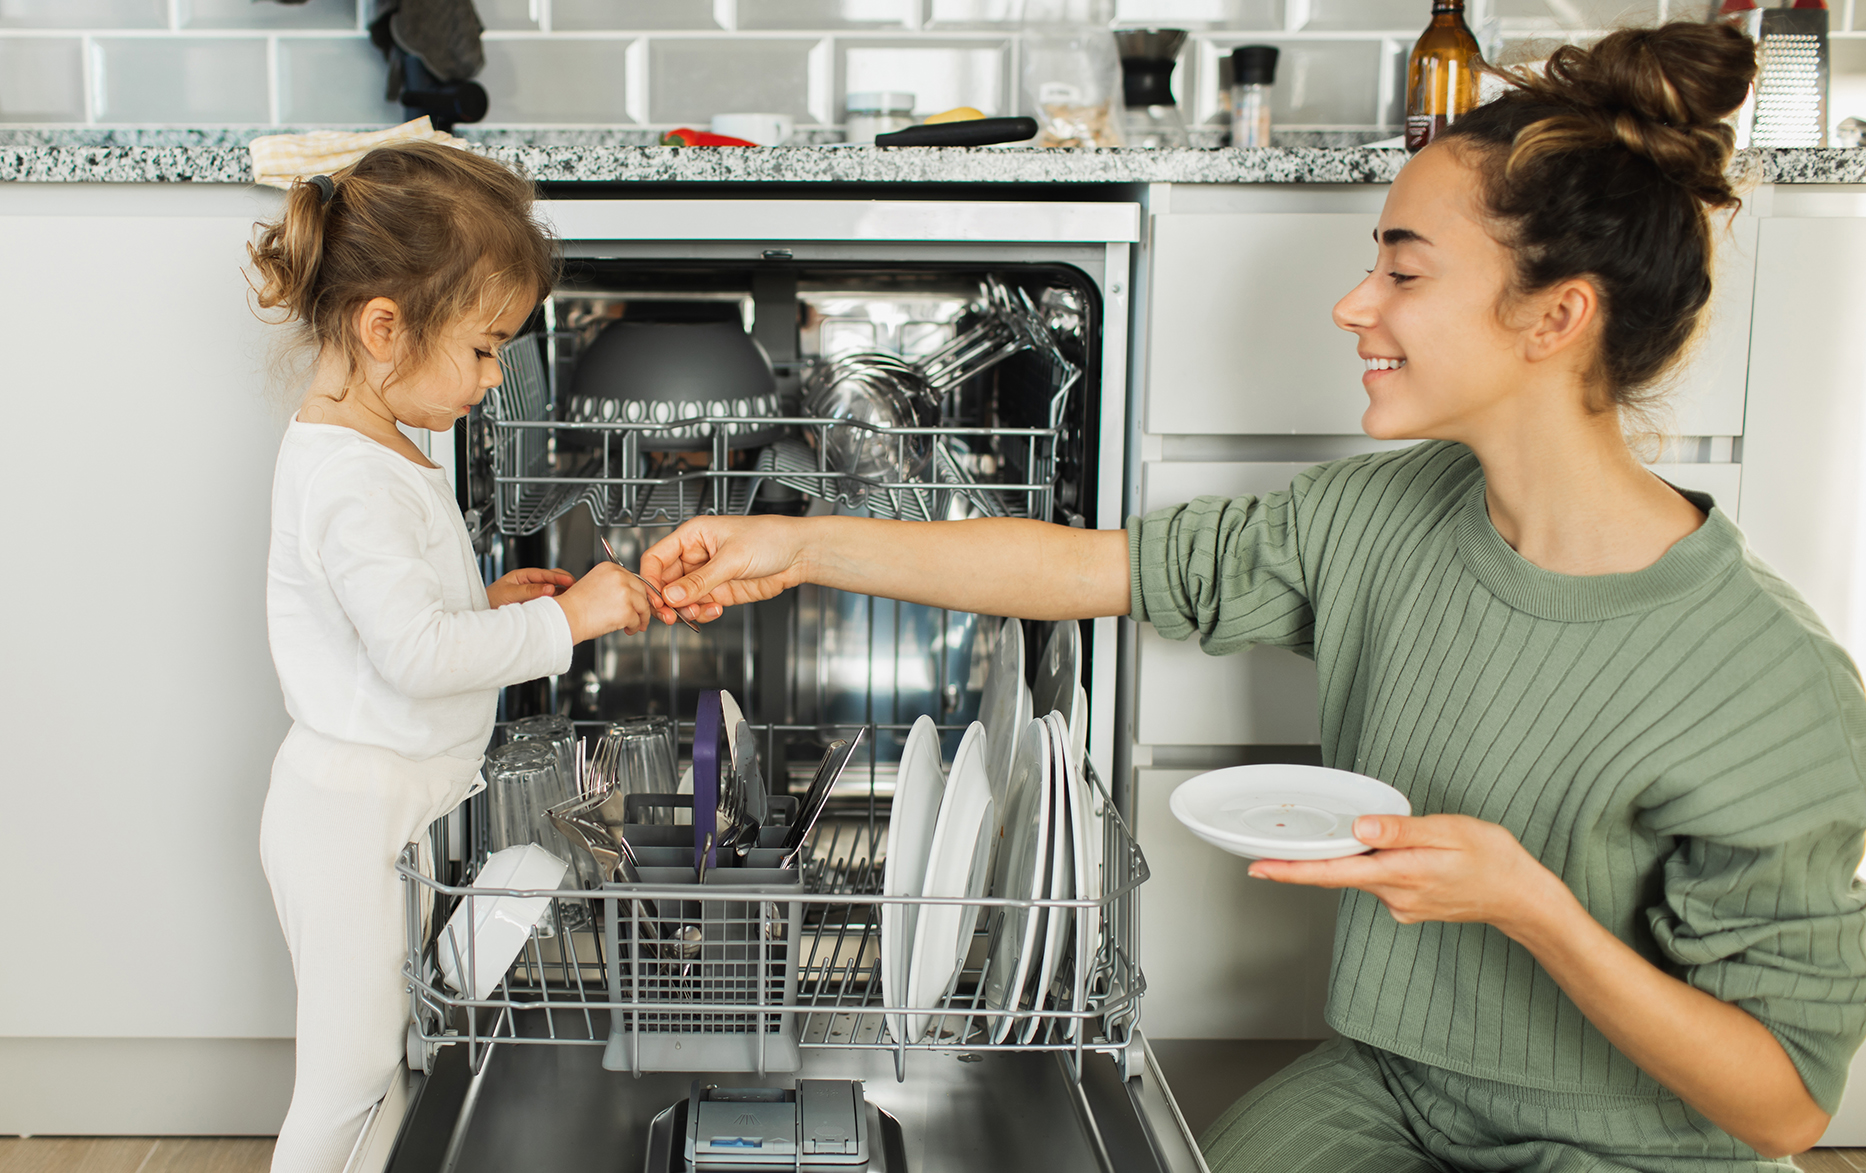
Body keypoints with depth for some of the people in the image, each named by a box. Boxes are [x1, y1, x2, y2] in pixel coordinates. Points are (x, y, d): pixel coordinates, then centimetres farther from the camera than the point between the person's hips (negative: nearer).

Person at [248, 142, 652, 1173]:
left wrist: (488, 602, 8)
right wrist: (563, 618, -23)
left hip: (388, 803, 10)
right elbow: (416, 654, -30)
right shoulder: (350, 479, -24)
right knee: (350, 1072, 2)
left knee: (382, 1053, 17)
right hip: (355, 810, -10)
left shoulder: (369, 453, 10)